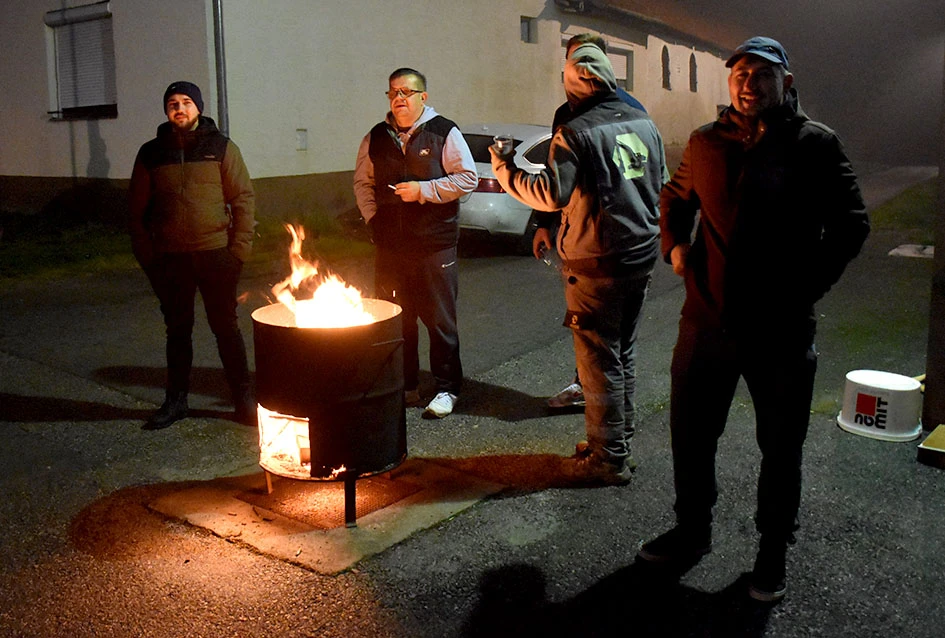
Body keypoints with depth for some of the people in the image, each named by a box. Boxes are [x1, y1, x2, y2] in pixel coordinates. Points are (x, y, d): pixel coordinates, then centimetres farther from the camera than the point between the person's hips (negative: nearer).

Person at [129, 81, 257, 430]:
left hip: (215, 253, -2)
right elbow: (137, 208, 10)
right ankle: (175, 399, 22)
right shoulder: (151, 153, 7)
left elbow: (244, 198, 0)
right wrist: (146, 255, 1)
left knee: (226, 326, 4)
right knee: (177, 329, 11)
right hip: (169, 258, 2)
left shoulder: (221, 147, 2)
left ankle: (243, 397, 14)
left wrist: (239, 248, -8)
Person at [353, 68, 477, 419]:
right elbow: (362, 182, 18)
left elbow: (468, 177, -6)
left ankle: (446, 390, 15)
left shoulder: (444, 133, -1)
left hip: (434, 245, -4)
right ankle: (405, 387, 24)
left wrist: (424, 190, -14)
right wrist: (372, 217, 4)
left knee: (440, 321, 2)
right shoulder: (376, 138, 11)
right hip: (390, 245, 4)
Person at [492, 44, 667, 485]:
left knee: (599, 360, 1)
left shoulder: (576, 131, -14)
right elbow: (661, 186, 17)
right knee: (624, 352, 18)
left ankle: (609, 459, 10)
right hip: (642, 255, 8)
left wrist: (507, 171, -9)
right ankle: (620, 441, 30)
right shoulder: (644, 124, 9)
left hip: (597, 264, -7)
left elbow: (552, 193, -22)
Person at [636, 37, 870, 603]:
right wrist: (675, 244, 5)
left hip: (781, 328, -3)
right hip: (708, 318, 3)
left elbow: (851, 224, 0)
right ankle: (693, 531, 36)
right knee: (691, 433, 14)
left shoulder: (815, 144, -5)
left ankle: (773, 552, 31)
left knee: (781, 449, 11)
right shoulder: (707, 142, 5)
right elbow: (676, 198, 22)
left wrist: (808, 286, -7)